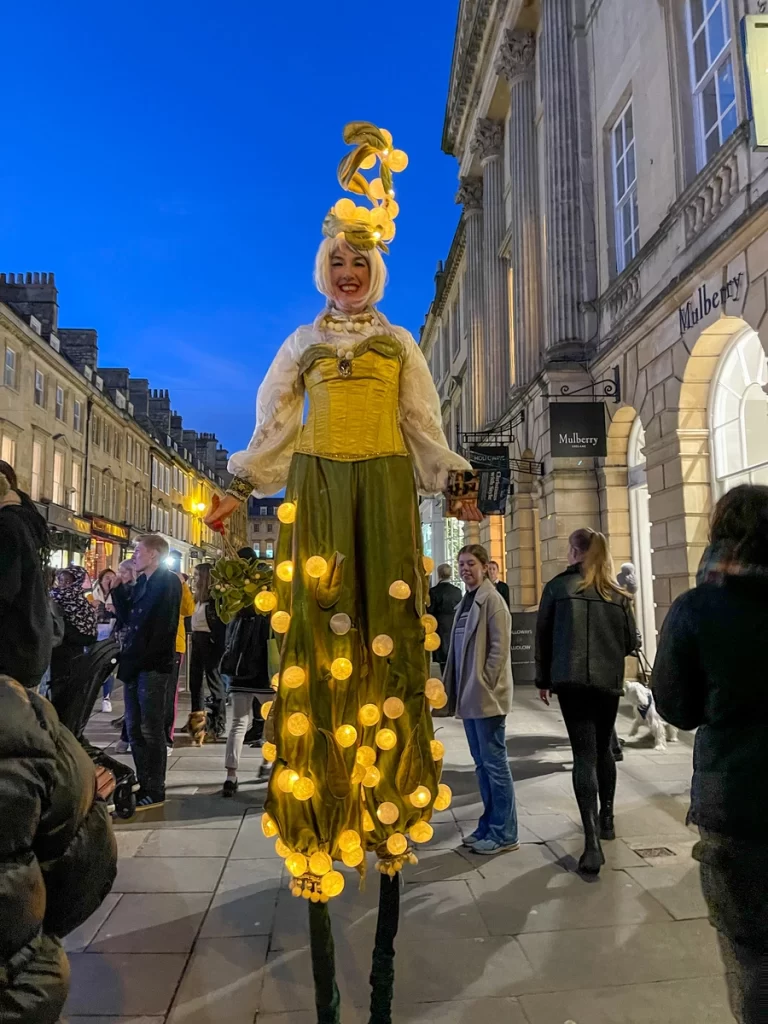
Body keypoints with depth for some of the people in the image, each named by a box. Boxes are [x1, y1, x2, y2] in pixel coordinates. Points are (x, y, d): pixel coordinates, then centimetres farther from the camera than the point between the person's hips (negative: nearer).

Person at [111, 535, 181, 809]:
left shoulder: (168, 582, -9)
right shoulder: (140, 583, 15)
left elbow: (161, 629, -16)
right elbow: (127, 620, 12)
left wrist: (139, 659, -16)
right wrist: (117, 589, 6)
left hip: (153, 666, -8)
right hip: (135, 664, 8)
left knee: (151, 729, -2)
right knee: (135, 728, 12)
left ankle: (154, 791, 8)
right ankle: (143, 784, 24)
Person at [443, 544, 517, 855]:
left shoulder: (492, 599, -10)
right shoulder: (465, 602, 14)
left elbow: (499, 648, -15)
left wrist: (484, 686, -17)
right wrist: (457, 689, 12)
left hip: (486, 695, -8)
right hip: (469, 695, 8)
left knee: (495, 763, 0)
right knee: (482, 763, 15)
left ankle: (504, 833, 10)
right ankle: (489, 825, 26)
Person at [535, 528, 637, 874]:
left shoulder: (558, 586, -1)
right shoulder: (617, 593, 4)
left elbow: (543, 635, 2)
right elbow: (631, 642, 6)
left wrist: (544, 680, 12)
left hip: (571, 681, -3)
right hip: (609, 682, 3)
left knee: (584, 755, -4)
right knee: (603, 748, 21)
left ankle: (592, 841, -13)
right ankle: (606, 819, 35)